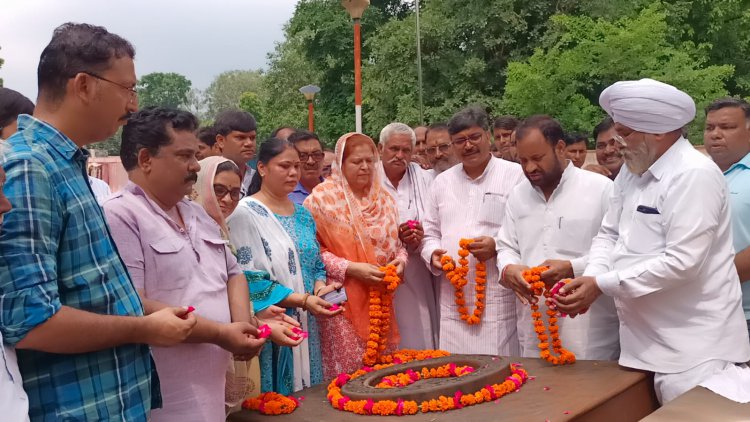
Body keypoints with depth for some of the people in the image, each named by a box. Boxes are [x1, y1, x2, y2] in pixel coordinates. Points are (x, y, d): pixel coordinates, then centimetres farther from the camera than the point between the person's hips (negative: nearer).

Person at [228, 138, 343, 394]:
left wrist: (320, 287, -3)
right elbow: (250, 279, -16)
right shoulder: (246, 213, -10)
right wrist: (303, 300, -20)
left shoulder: (302, 214, 13)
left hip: (306, 325, 7)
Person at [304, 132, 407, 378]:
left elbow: (396, 244, 19)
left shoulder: (384, 199, 11)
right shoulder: (322, 198, -8)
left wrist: (400, 259, -2)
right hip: (341, 300, -5)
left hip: (379, 300, 5)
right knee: (347, 371, -4)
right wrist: (350, 268, -18)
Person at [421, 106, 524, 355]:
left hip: (499, 302, -4)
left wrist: (498, 246, -18)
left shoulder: (515, 175, -2)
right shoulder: (442, 182, 15)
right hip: (454, 302, 5)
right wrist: (433, 254, 0)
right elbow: (430, 232, 20)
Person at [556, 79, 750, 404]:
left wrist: (602, 285, -19)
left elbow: (682, 262, -23)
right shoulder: (632, 171, 10)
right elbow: (609, 234, 14)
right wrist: (589, 279, -7)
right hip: (647, 345, 8)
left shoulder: (694, 175, -16)